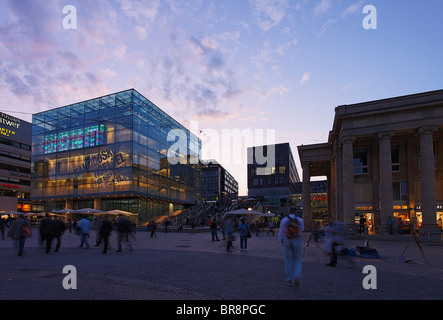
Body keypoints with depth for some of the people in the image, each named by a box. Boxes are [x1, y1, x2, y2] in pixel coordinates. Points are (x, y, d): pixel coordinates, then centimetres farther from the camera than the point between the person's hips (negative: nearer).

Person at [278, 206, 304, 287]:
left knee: (288, 261, 8)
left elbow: (281, 232, -1)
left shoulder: (284, 220, -6)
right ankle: (297, 277, -10)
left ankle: (289, 281, 11)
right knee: (297, 260, 11)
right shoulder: (300, 220, -3)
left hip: (287, 241, 0)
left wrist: (281, 240, 17)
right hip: (297, 241, 0)